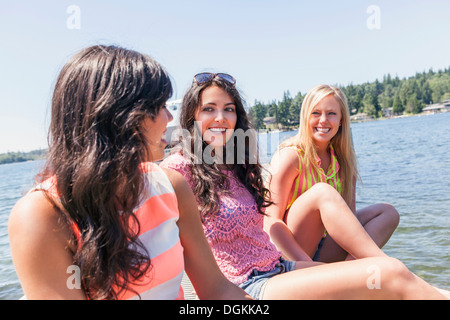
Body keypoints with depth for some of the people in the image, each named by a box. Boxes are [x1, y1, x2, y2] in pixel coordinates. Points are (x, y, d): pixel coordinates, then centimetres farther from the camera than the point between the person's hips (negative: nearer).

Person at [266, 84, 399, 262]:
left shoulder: (343, 158, 2)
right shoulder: (290, 156, -16)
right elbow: (272, 221, -20)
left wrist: (352, 259, -20)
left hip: (324, 248, 7)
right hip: (288, 253, -6)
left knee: (388, 212, -2)